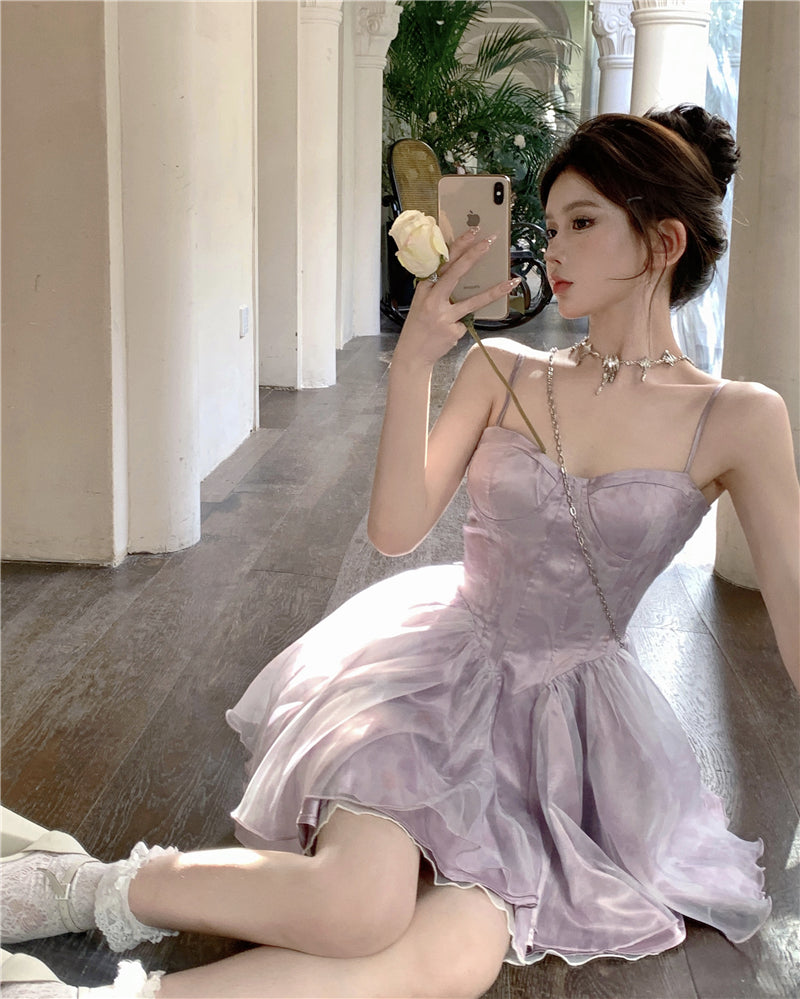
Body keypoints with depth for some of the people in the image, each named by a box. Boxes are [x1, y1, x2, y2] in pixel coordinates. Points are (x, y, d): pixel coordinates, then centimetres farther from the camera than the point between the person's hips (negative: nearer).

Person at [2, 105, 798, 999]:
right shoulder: (502, 372, 3)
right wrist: (412, 364, -15)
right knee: (357, 908, -32)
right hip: (438, 664, 0)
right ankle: (95, 888, -9)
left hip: (564, 719, 0)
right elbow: (396, 527, -5)